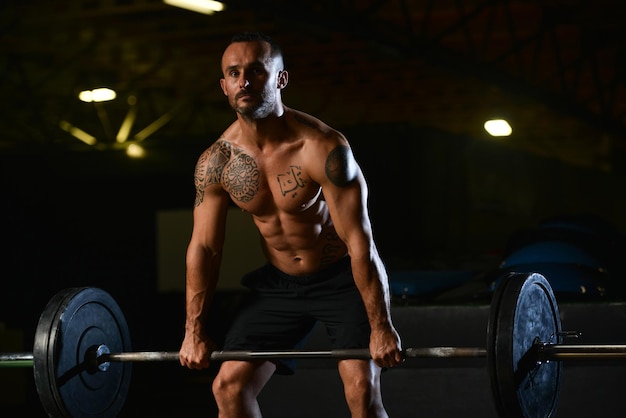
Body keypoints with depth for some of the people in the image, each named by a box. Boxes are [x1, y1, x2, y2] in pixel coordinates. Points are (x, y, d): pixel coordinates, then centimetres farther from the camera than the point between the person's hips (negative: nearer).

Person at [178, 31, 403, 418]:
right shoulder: (215, 162, -11)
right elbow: (204, 247, -1)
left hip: (342, 279, -5)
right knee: (229, 386, -1)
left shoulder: (323, 149, -25)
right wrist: (195, 331, 3)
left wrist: (381, 327, -24)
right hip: (279, 284, 5)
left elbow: (359, 240, -25)